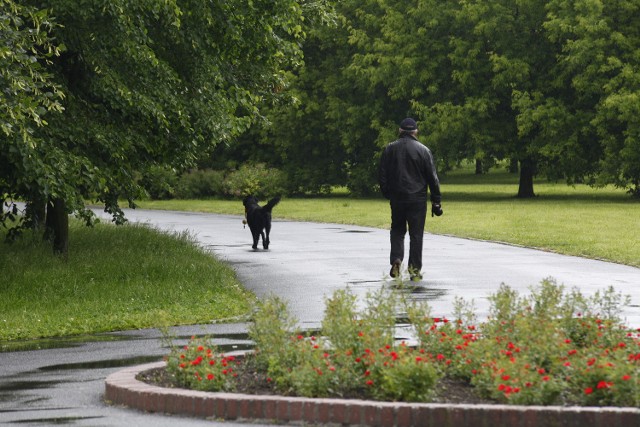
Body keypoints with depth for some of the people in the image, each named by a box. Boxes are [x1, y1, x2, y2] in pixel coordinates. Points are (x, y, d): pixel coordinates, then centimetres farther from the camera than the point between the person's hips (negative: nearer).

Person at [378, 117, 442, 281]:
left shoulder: (390, 149, 3)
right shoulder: (423, 150, -3)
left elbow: (382, 175, 5)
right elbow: (432, 178, -2)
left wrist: (387, 194, 17)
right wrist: (436, 201, 3)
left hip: (396, 198, 2)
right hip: (417, 199, -2)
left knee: (397, 230, 16)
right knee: (416, 234, 4)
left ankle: (396, 260, -4)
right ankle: (414, 269, 2)